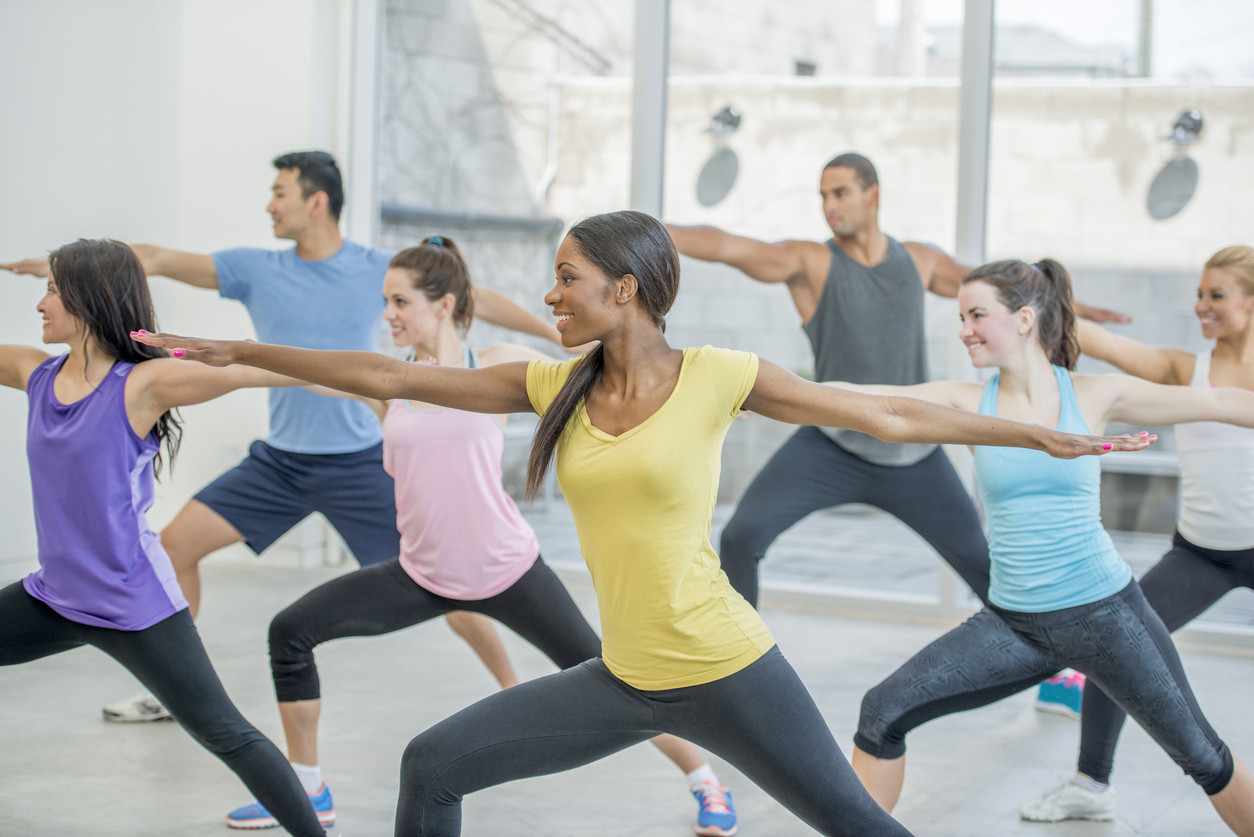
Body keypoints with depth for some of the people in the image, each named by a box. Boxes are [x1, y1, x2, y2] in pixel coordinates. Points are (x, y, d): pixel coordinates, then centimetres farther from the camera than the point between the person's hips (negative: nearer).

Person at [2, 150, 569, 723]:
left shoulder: (380, 270, -4)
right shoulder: (256, 270, 1)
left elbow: (472, 299, 3)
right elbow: (160, 261, 0)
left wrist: (557, 333, 4)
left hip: (358, 463, -3)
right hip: (278, 461, 3)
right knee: (176, 543, -3)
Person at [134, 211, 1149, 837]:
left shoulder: (719, 377, -10)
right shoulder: (556, 387, 2)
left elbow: (887, 416, -3)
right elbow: (389, 377, 4)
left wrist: (1039, 434, -2)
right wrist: (237, 352, 5)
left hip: (725, 672, -5)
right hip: (625, 679, 5)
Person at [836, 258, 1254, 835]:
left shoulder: (1096, 397, -4)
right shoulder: (968, 403, -1)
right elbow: (860, 398, -10)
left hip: (1105, 612, -2)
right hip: (1014, 624, 2)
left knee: (1202, 755, 6)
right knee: (884, 712, -8)